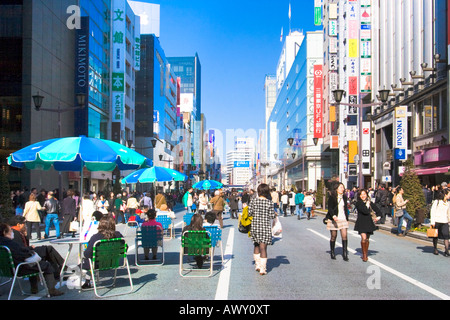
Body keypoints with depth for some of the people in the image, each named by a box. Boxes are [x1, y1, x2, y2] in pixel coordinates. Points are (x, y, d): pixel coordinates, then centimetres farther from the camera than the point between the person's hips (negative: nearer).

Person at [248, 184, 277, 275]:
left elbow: (250, 213, -3)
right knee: (263, 247, 0)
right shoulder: (270, 203, -8)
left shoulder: (254, 202, -3)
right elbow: (272, 215, -7)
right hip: (265, 227, -2)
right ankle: (262, 269, 2)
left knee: (256, 245, 19)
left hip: (255, 226, 2)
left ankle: (257, 265, 24)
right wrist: (275, 214, 15)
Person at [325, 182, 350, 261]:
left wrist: (347, 219, 17)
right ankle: (332, 252, 20)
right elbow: (330, 208, -15)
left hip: (343, 219, 4)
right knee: (334, 236, 5)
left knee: (344, 236, -7)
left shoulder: (344, 197, 10)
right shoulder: (332, 197, -6)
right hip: (333, 219, -4)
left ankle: (345, 253, -2)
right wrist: (333, 216, -32)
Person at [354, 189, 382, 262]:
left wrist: (378, 217, -1)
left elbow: (378, 210, 13)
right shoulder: (358, 203, -6)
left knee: (367, 239, 11)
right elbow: (365, 211, -18)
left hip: (369, 223, 4)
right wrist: (367, 205, -6)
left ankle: (366, 254, 24)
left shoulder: (370, 203, 6)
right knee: (364, 238, -16)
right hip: (361, 223, -4)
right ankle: (364, 254, -4)